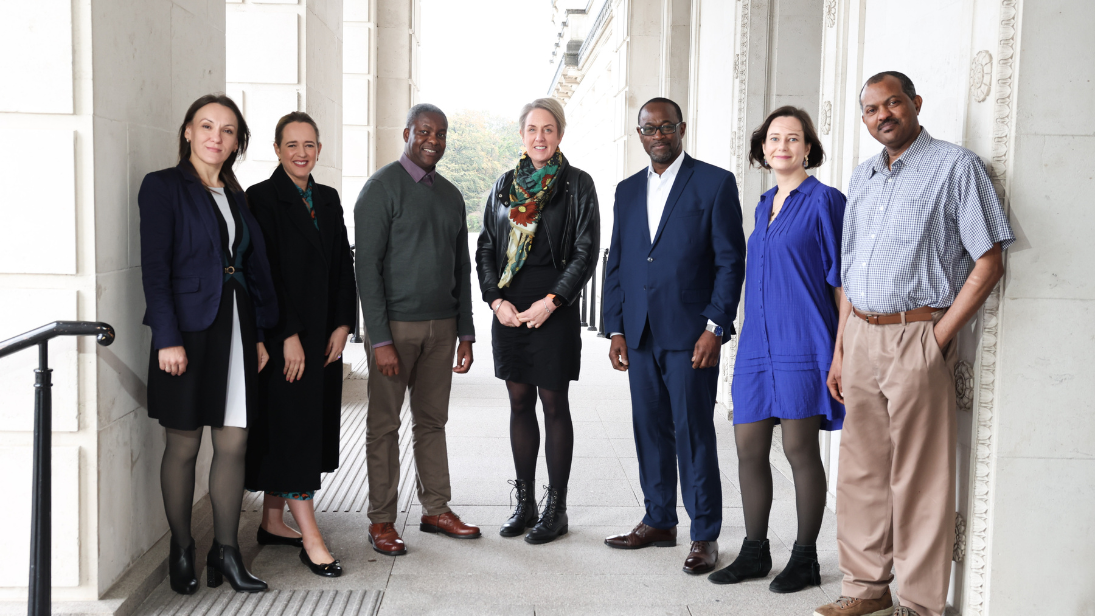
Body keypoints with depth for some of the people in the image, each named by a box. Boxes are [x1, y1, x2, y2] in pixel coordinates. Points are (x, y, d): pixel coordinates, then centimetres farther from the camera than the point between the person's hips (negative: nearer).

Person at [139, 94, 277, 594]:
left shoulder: (235, 196, 14)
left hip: (236, 329, 5)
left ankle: (226, 551, 15)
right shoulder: (163, 187, -3)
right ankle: (181, 550, 19)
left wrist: (259, 335, 9)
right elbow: (154, 267, -9)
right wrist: (168, 338, -16)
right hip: (188, 331, -5)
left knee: (233, 443, 5)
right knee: (183, 445, 4)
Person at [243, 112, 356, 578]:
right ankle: (310, 538, -1)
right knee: (292, 426, -4)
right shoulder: (262, 198, -7)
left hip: (324, 334, 7)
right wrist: (288, 336, -15)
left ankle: (272, 522, 22)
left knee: (312, 424, 10)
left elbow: (343, 264, 12)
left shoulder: (328, 199, 13)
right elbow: (266, 273, -12)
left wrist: (342, 326, 3)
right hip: (284, 336, -7)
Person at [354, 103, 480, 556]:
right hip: (395, 325, -5)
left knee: (432, 421, 11)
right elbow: (367, 266, -11)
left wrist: (465, 333, 12)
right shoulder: (382, 188, -6)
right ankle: (381, 521, 9)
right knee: (384, 425, 2)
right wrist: (381, 340, -16)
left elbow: (461, 267, 17)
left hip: (441, 326, 5)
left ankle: (436, 510, 20)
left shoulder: (450, 195, 13)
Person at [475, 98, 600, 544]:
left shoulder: (577, 184, -1)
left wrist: (552, 301, -14)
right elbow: (485, 248, 11)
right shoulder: (505, 185, 11)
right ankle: (524, 503, 20)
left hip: (553, 308, -4)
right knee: (519, 404, 10)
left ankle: (556, 507, 12)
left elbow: (586, 252, -6)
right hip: (508, 307, 4)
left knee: (554, 404, 2)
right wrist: (496, 299, -4)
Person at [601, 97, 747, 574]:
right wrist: (615, 329, 8)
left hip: (690, 334, -5)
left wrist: (715, 327, -12)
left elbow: (730, 261, -5)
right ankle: (659, 521, 24)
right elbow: (616, 263, 15)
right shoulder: (628, 190, 15)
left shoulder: (715, 183, -1)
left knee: (693, 432, -3)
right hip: (640, 335, 5)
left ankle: (705, 535, 8)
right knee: (650, 429, 11)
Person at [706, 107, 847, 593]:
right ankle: (754, 552, 19)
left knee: (800, 450, -1)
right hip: (757, 344, 7)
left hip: (802, 343, -7)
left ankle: (805, 559, 13)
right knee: (749, 447, 6)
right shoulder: (764, 206, 17)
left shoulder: (824, 201, -4)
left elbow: (840, 279, -6)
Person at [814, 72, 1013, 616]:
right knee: (861, 469, 10)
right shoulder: (862, 177, 16)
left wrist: (939, 338, -13)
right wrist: (840, 348, 14)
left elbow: (988, 262, -8)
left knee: (919, 478, -1)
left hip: (917, 339, -6)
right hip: (862, 338, 6)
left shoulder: (956, 166, -3)